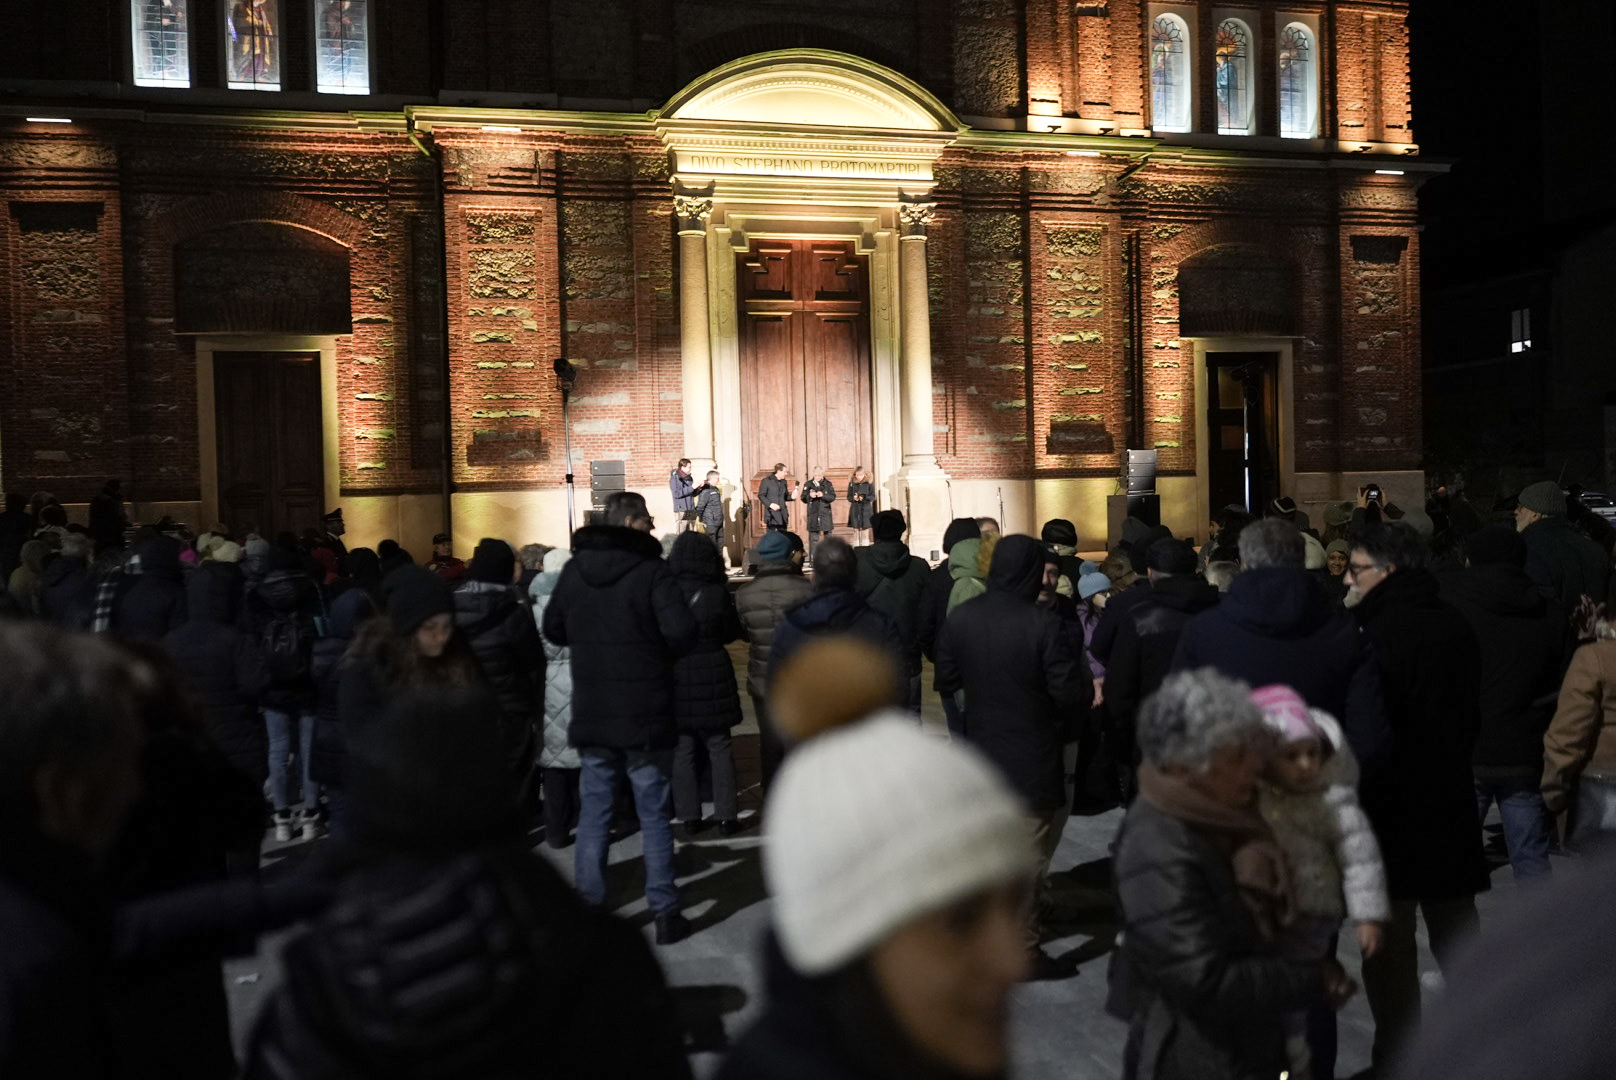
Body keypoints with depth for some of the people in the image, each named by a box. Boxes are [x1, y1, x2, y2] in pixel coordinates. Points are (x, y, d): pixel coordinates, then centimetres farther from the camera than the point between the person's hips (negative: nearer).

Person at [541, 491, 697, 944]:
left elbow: (553, 629, 11)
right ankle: (664, 912, 11)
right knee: (654, 815, 6)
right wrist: (656, 649, -1)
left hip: (590, 716, 4)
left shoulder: (574, 570, 3)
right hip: (645, 717, -4)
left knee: (593, 813, 13)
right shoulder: (651, 571, -13)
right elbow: (681, 631, -21)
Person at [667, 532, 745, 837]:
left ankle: (689, 816, 13)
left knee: (682, 749, 9)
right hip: (713, 677, -1)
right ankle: (726, 816, 10)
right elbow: (732, 632, 3)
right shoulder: (717, 593, -10)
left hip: (676, 678, 1)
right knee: (719, 748, 9)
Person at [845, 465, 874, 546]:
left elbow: (872, 497, -2)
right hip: (855, 511, 2)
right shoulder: (852, 484, 3)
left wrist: (864, 498, -19)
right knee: (856, 533, 5)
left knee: (865, 534, 0)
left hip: (866, 511, -2)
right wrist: (853, 498, -15)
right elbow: (849, 497, 7)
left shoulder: (869, 484, -1)